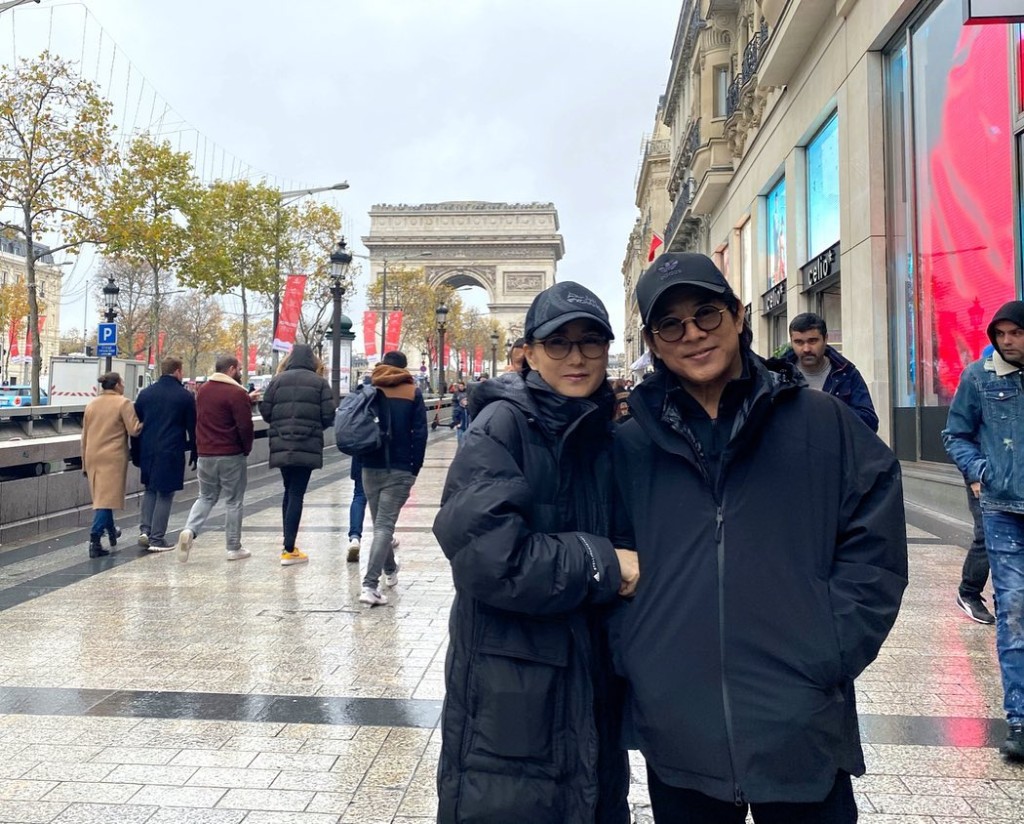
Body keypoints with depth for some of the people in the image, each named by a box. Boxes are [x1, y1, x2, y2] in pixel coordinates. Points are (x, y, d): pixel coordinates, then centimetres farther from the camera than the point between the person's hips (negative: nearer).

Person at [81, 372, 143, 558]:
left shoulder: (91, 404, 12)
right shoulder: (123, 403, -8)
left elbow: (84, 435, 15)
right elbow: (134, 430, -14)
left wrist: (84, 463, 20)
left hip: (93, 457, 7)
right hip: (113, 457, -7)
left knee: (100, 495, 20)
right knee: (106, 498, -6)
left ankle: (111, 531, 37)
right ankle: (95, 539, -14)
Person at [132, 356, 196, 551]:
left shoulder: (145, 394, 8)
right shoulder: (185, 396, -5)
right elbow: (192, 428, -2)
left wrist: (136, 453, 19)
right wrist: (194, 453, 8)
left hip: (147, 452, 5)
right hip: (171, 452, -5)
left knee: (150, 490, 20)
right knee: (165, 494, 2)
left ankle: (145, 530, 8)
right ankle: (157, 539, 4)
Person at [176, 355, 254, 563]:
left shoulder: (203, 389, 10)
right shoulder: (236, 393, -14)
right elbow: (245, 425, -16)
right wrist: (247, 449, 0)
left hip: (205, 453, 6)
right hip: (231, 455, -6)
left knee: (206, 497, 18)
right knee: (233, 501, 5)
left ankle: (189, 530, -6)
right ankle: (233, 548, 11)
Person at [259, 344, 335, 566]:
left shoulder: (278, 380, 5)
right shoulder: (319, 382, 0)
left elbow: (265, 411, 3)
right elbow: (328, 415, -5)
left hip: (281, 447, 3)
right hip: (307, 446, -3)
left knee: (289, 492, 17)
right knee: (297, 494, 0)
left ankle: (288, 545, 22)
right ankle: (289, 550, -3)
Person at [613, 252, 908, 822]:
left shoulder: (825, 424, -1)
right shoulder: (631, 447, 3)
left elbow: (875, 551, -1)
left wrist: (827, 656, -9)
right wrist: (631, 657, -2)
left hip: (802, 730, -1)